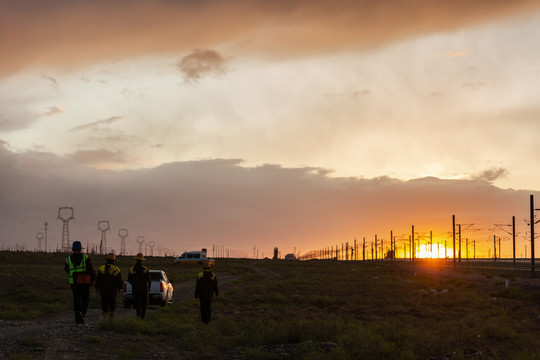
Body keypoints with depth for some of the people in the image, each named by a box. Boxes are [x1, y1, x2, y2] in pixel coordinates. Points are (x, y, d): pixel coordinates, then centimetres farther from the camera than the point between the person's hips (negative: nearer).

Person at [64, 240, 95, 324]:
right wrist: (93, 279, 6)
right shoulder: (85, 257, -7)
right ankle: (82, 313, -22)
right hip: (85, 283, -2)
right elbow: (91, 270, -9)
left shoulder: (68, 259, 1)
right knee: (85, 301, 6)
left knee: (76, 301, 14)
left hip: (74, 283, 2)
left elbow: (66, 269, 19)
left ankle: (78, 319, 12)